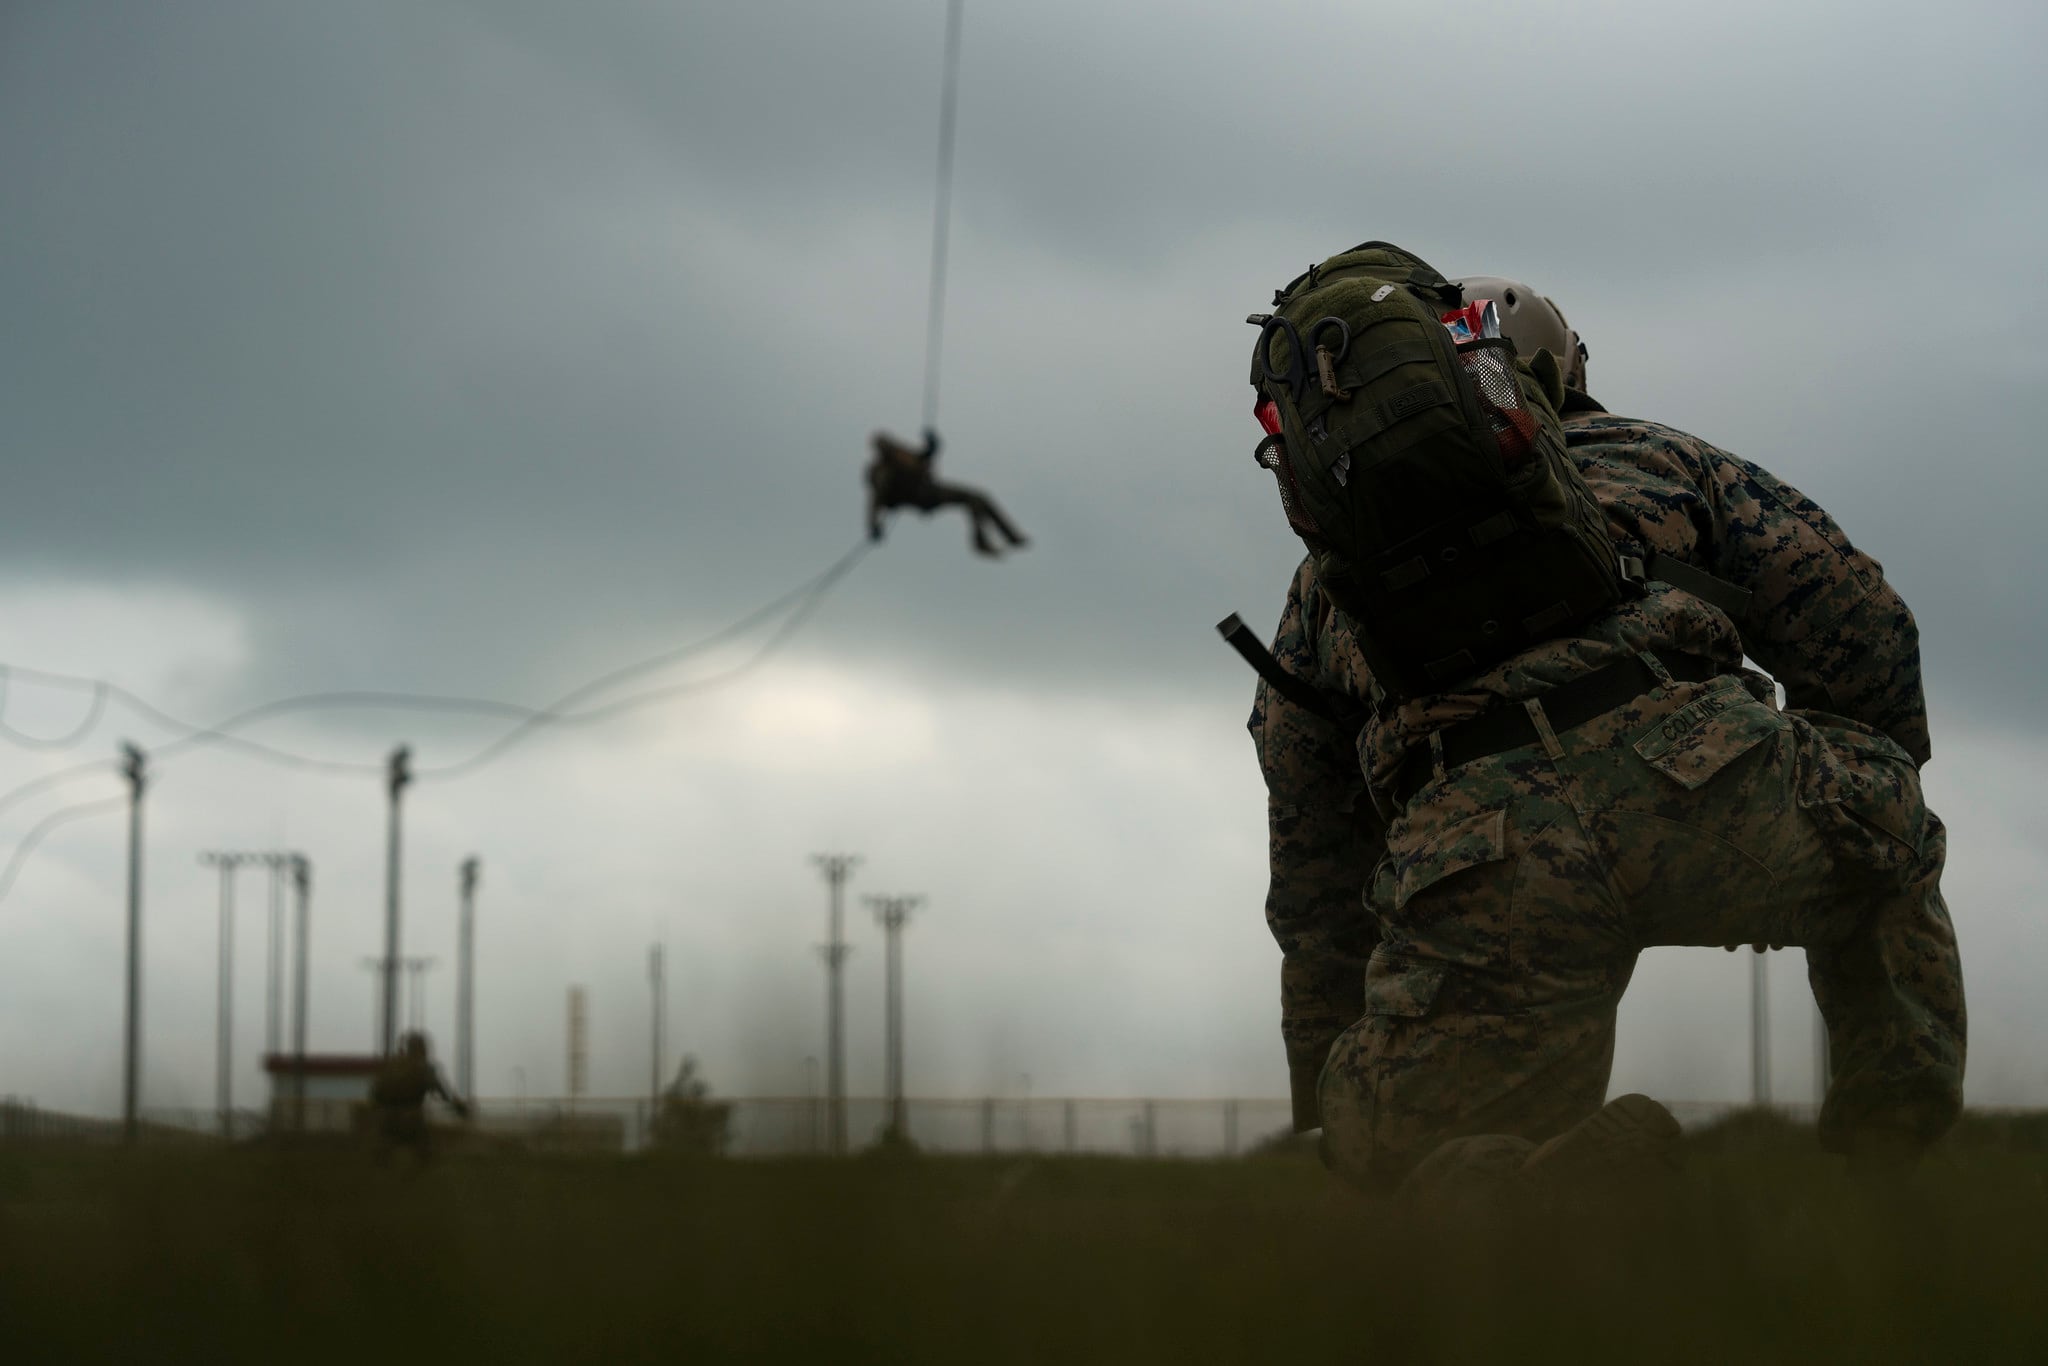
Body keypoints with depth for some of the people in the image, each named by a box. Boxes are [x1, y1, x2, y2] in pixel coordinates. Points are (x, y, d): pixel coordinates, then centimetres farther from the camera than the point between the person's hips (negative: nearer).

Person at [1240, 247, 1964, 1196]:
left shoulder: (1329, 578, 35)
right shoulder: (1639, 452, 32)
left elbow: (1313, 877, 36)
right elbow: (1856, 622, 22)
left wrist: (1326, 1111, 42)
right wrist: (1888, 791, 39)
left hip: (1481, 859, 0)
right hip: (1698, 772, 0)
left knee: (1386, 1128, 16)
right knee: (1887, 827, 32)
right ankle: (1899, 1133, 16)